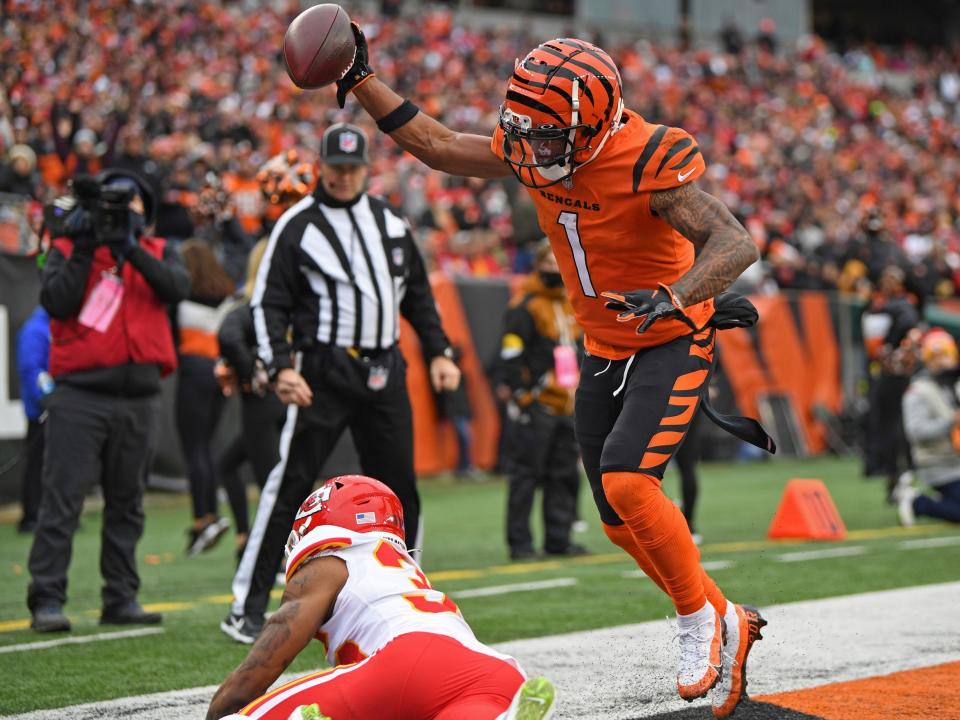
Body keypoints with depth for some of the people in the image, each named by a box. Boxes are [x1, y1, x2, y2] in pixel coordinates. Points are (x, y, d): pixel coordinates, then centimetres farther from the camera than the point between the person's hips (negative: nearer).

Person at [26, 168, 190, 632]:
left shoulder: (158, 251, 13)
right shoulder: (68, 250, 6)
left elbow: (177, 289, -8)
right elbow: (56, 302, -10)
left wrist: (131, 248, -17)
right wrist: (84, 250, -14)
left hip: (137, 398, 4)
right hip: (79, 396, -3)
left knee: (126, 504, 9)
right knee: (62, 501, -8)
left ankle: (120, 599, 16)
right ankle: (46, 601, -8)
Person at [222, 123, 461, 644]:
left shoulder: (388, 221, 13)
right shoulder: (296, 226, -3)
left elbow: (417, 293, 21)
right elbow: (269, 303, -6)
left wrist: (438, 352, 13)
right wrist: (281, 366, -19)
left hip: (384, 370, 5)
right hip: (325, 371, -5)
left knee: (398, 486, 8)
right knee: (290, 486, -9)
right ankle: (247, 607, -5)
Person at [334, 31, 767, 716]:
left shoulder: (647, 160, -27)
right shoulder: (530, 148, -7)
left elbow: (737, 244, -34)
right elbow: (439, 145, 7)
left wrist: (674, 296, -51)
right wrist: (363, 80, 0)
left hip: (672, 345, -7)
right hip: (604, 351, 7)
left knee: (626, 482, -25)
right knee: (622, 521, 8)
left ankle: (701, 620, -5)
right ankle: (728, 624, 25)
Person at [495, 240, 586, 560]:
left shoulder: (572, 307, 17)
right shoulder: (525, 307, -8)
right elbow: (510, 357, -13)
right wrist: (523, 396, -16)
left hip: (567, 407, 8)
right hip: (538, 408, -8)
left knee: (565, 474, 9)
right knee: (526, 474, -5)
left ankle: (559, 538, 15)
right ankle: (519, 542, -1)